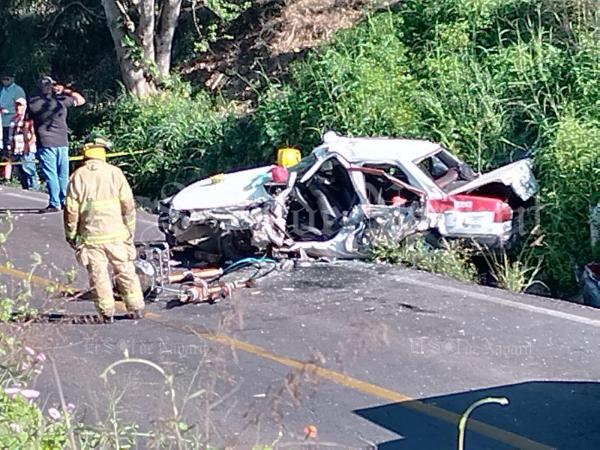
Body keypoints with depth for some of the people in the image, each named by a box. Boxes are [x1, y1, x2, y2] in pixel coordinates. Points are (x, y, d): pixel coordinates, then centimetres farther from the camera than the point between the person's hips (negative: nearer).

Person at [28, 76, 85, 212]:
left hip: (45, 144, -1)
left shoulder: (33, 102, -2)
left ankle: (55, 204, -4)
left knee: (50, 175, -1)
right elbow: (81, 100, 11)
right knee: (63, 174, 11)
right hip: (62, 143, 1)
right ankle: (65, 201, 15)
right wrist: (65, 91, 8)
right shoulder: (61, 100, -3)